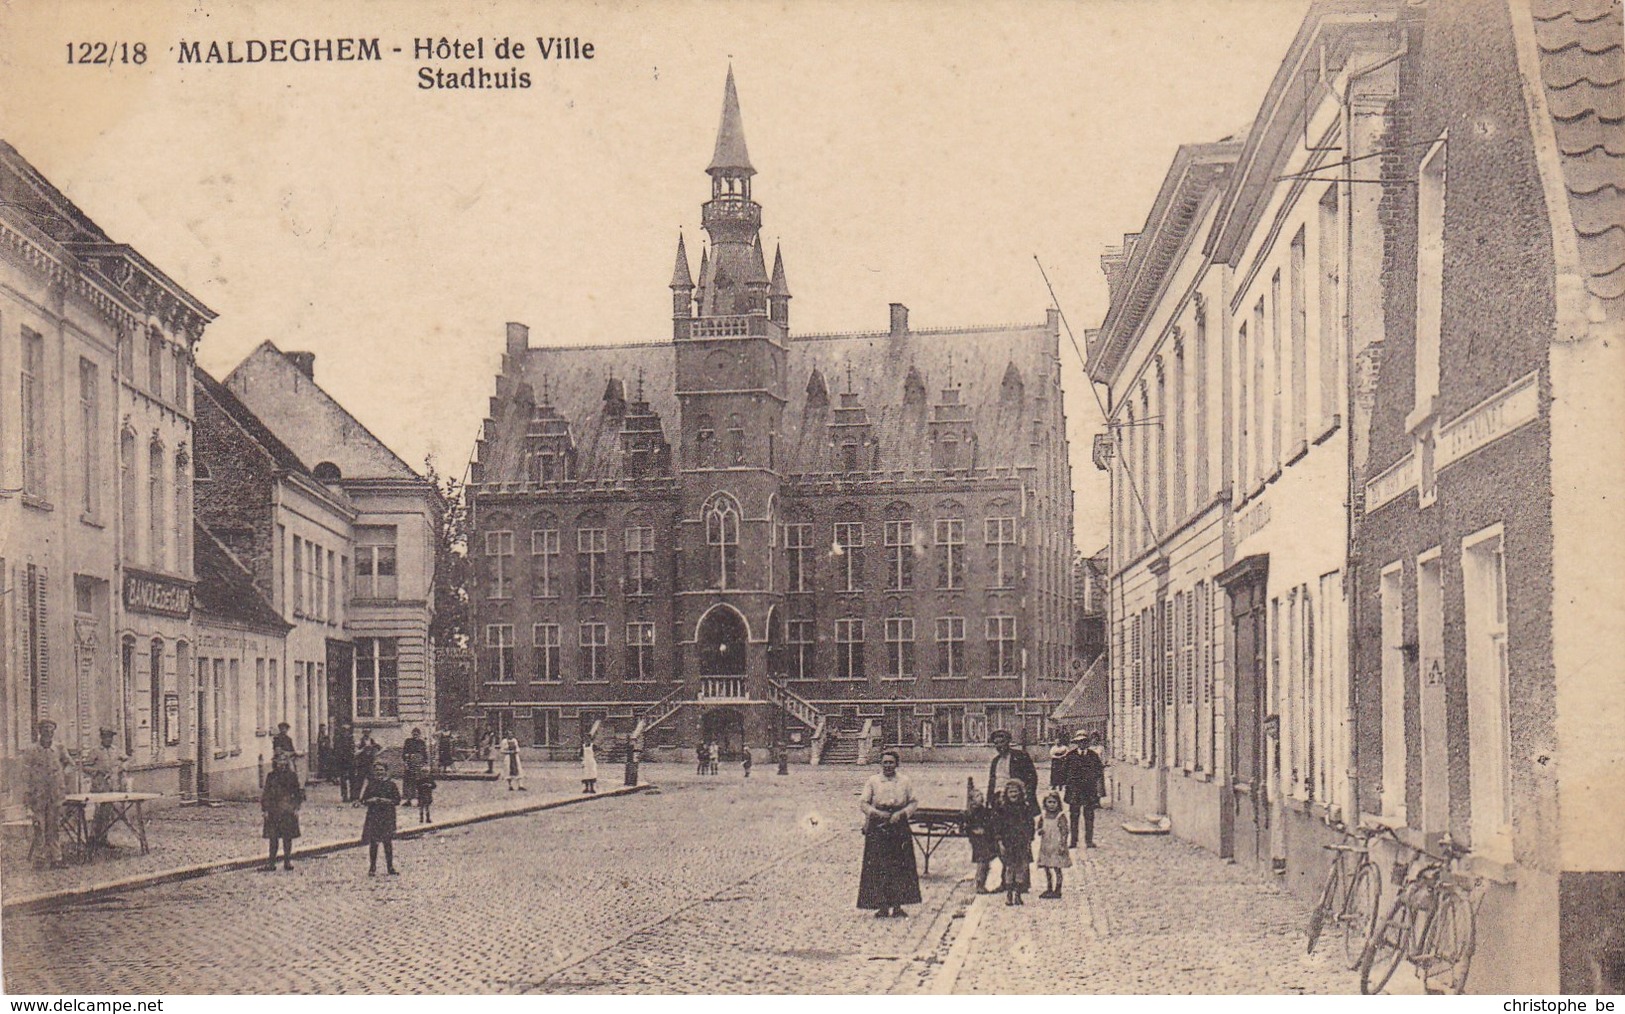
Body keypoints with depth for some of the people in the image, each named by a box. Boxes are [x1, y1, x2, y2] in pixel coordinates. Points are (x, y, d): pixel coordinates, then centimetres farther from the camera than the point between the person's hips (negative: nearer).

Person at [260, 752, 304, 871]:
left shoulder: (292, 776, 4)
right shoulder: (271, 777, 7)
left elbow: (297, 793, 6)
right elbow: (266, 794, 8)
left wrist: (296, 808, -1)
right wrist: (265, 809, 2)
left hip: (288, 811, -1)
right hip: (274, 811, 1)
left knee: (287, 838, 2)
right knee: (273, 838, 1)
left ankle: (288, 861, 11)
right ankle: (271, 862, 5)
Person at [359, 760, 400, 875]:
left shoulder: (391, 785, 4)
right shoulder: (370, 784, 10)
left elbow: (397, 800, 1)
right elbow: (363, 800, 10)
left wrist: (386, 801, -13)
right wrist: (371, 800, -10)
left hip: (388, 817, -1)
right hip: (373, 816, 1)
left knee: (388, 842, -1)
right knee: (373, 842, 0)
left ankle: (390, 867, 7)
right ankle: (372, 868, 6)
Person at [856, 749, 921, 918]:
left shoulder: (905, 781, 8)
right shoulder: (872, 781, 4)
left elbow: (914, 802, 7)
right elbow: (864, 804, 2)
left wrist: (901, 813, -10)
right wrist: (878, 813, -15)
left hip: (899, 826, 1)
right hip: (877, 827, -1)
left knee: (900, 867, 0)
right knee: (878, 867, -4)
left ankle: (897, 905, 7)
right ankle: (882, 906, 1)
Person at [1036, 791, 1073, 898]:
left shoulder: (1061, 817, -7)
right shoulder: (1043, 816, 8)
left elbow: (1064, 832, -10)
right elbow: (1039, 829, 17)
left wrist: (1062, 845, -16)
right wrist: (1040, 831, -7)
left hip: (1057, 846, -5)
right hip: (1045, 847, 5)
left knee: (1057, 869, -3)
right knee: (1047, 869, 10)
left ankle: (1057, 890, 4)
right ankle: (1049, 889, 19)